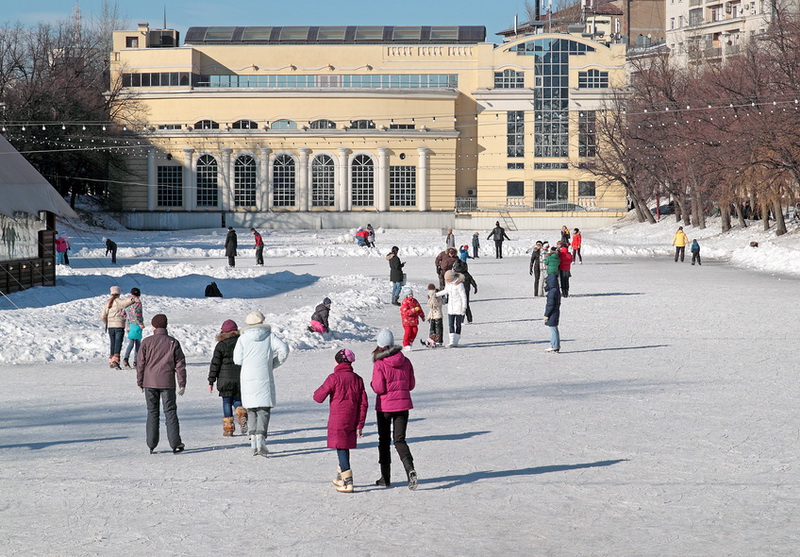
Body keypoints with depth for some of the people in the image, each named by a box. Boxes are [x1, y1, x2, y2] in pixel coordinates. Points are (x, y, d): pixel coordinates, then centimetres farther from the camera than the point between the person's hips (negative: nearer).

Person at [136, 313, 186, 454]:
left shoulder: (146, 342, -1)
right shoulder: (173, 342, 1)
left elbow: (140, 363, 1)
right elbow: (180, 364, 1)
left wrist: (140, 382, 10)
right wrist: (182, 383, 5)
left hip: (149, 383, 1)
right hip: (167, 383, -1)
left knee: (152, 412, 8)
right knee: (170, 412, 3)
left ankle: (151, 445, 7)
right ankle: (175, 444, -4)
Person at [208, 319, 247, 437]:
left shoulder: (221, 345, -4)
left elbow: (215, 364, -6)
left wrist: (211, 381, -2)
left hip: (225, 379, -3)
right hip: (241, 378, 3)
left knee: (227, 402, 6)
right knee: (237, 400, 14)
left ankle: (228, 428, 4)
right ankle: (242, 415, -16)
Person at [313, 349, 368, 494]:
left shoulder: (334, 378, -10)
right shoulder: (357, 379, 6)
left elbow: (319, 397, -8)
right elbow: (363, 403, 4)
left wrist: (322, 389, 15)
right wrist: (360, 425, 7)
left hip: (337, 420, -6)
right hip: (352, 420, 6)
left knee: (341, 448, -4)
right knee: (345, 447, 19)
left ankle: (347, 483, -11)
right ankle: (341, 477, 32)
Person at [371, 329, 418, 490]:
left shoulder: (379, 364, -15)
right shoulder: (405, 362, 0)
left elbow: (378, 388, -16)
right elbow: (411, 385, 5)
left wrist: (373, 383, 4)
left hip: (385, 406, -3)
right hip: (403, 404, 3)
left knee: (384, 440, 12)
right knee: (399, 440, 6)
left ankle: (385, 477, 17)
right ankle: (410, 469, -19)